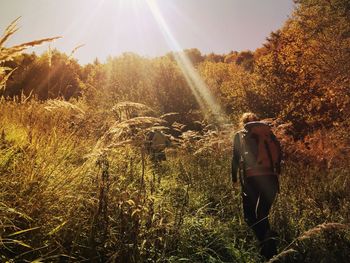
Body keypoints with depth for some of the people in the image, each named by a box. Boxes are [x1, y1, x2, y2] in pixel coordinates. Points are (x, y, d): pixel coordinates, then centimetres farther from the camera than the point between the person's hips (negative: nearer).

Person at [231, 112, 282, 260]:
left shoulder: (240, 135, 9)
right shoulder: (268, 132, 17)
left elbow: (236, 158, 2)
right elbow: (278, 152, 11)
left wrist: (234, 177, 8)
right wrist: (276, 171, 18)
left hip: (252, 177, -4)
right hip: (271, 177, 4)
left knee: (250, 214, 5)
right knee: (263, 213, 17)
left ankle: (266, 238, -19)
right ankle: (270, 249, 13)